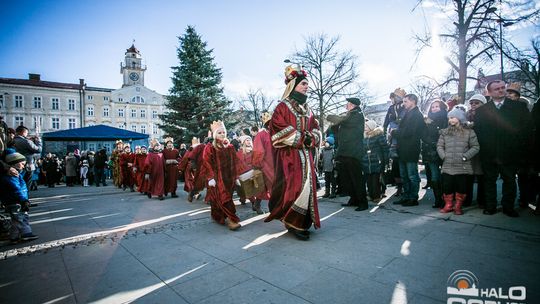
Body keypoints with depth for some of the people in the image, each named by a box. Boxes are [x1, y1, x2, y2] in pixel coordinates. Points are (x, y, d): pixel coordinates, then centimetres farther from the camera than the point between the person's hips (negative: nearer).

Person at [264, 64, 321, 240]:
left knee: (307, 186, 6)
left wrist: (311, 138, -6)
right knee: (295, 186, -13)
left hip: (306, 155, 7)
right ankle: (293, 223, 2)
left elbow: (315, 129, 17)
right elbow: (280, 130, -12)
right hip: (289, 155, -7)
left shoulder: (307, 109, 18)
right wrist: (301, 138, -16)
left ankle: (303, 223, 19)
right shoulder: (283, 107, -2)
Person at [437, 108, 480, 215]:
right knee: (447, 186, 4)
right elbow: (439, 146, 9)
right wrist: (443, 156, -4)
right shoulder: (445, 132, 9)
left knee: (461, 187, 4)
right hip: (447, 166, 2)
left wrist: (465, 156, -11)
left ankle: (458, 207, 19)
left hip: (463, 167, -2)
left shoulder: (469, 132, 2)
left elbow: (475, 147, 0)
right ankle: (448, 205, 19)